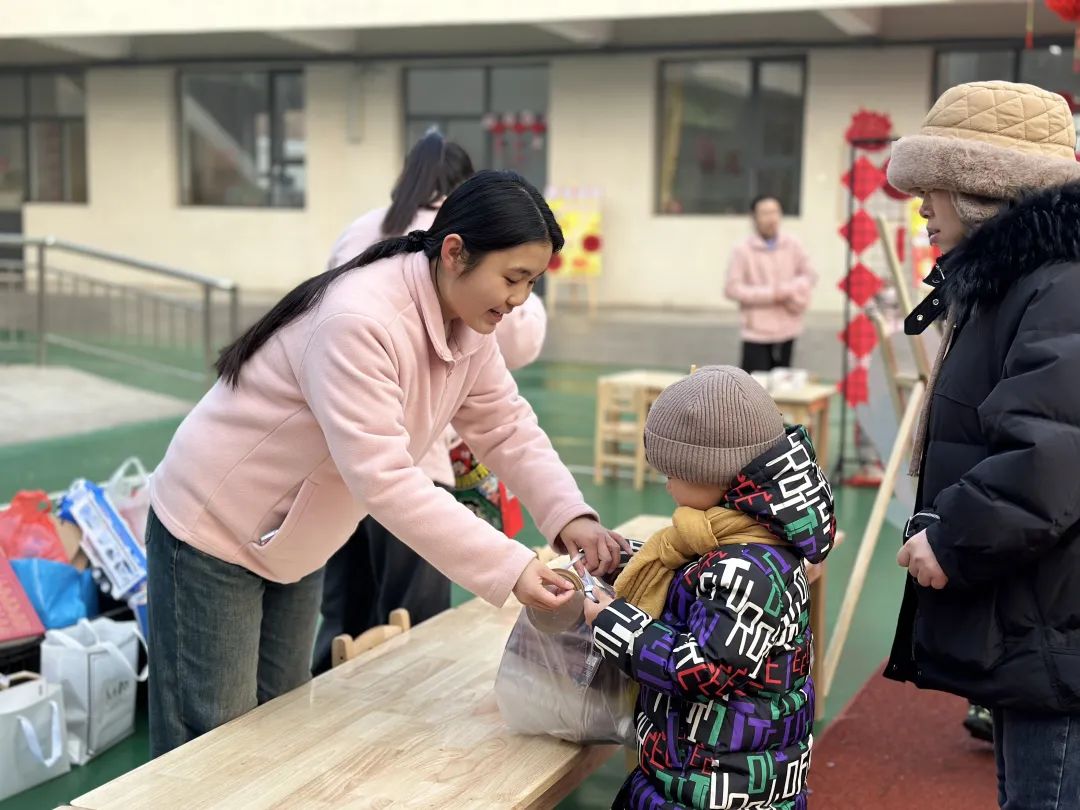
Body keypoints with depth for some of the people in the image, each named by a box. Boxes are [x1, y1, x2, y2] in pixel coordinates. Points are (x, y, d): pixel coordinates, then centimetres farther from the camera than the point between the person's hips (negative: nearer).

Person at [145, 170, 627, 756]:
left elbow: (508, 429, -2)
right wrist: (508, 569, -41)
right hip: (213, 527, -8)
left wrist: (570, 517, -20)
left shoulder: (468, 326, -5)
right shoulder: (359, 321, -34)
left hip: (293, 538, 9)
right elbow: (383, 480, -38)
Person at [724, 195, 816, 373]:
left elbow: (809, 275, 10)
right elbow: (732, 289, -12)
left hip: (787, 331, 4)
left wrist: (789, 290, -11)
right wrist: (770, 294, -16)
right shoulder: (743, 251, -9)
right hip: (757, 332, -4)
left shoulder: (793, 245, 3)